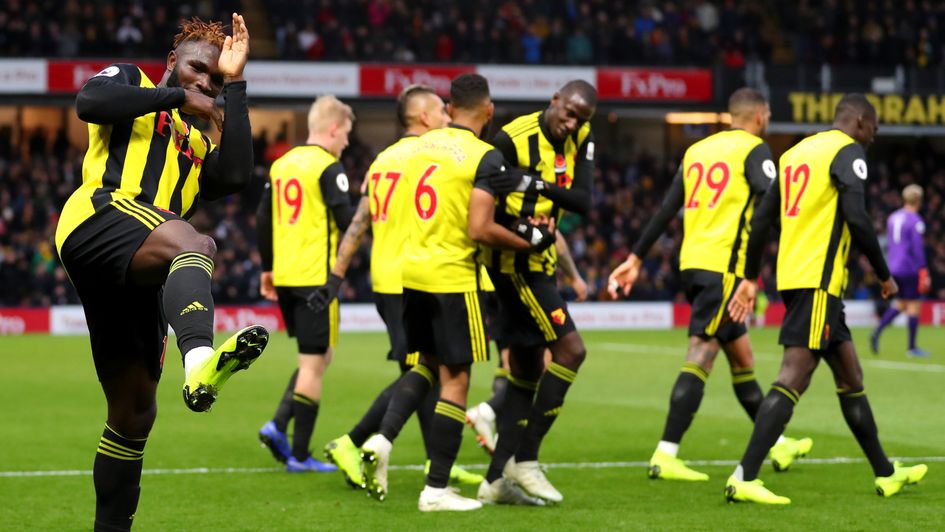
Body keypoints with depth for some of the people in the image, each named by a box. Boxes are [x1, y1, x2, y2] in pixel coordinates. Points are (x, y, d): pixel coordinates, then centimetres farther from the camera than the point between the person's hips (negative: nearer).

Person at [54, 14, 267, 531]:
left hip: (136, 275, 8)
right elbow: (89, 101, -6)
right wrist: (177, 97, 1)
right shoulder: (129, 81, 19)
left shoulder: (197, 144, 35)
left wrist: (235, 85, 17)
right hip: (98, 216, -8)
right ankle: (200, 360, -69)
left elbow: (235, 176, 12)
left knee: (134, 411, 9)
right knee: (192, 241, -39)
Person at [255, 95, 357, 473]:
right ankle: (299, 455, 1)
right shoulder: (328, 167, -10)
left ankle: (279, 425, 5)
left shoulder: (281, 164, 13)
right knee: (314, 362, -1)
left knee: (319, 356, 19)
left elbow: (263, 219, 16)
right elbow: (346, 220, -17)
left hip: (284, 276, 8)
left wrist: (267, 268, 23)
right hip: (315, 277, -8)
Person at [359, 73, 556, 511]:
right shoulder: (485, 158, -13)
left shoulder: (425, 144, 7)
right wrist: (530, 242, -5)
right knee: (456, 379, 2)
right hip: (452, 277, -7)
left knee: (428, 364, 24)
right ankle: (436, 489, 4)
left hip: (413, 269, 7)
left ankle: (382, 439, 5)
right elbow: (479, 230, -20)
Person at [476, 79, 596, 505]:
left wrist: (543, 187, -26)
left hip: (539, 262, 9)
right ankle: (525, 458, -8)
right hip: (514, 262, -9)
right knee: (570, 350, -14)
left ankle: (497, 477, 16)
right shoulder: (514, 140, -18)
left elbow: (584, 202, -9)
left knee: (527, 370, 11)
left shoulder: (580, 138, 2)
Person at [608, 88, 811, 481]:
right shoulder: (754, 149, -2)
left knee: (741, 356, 17)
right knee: (700, 357, -10)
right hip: (723, 267, -8)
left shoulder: (697, 150, 17)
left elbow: (666, 209, 17)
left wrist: (636, 258, 18)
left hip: (691, 263, 8)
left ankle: (778, 445, 28)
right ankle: (665, 456, -16)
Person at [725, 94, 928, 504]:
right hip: (819, 281, -9)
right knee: (793, 378, -13)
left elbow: (761, 219, 18)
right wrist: (884, 275, -7)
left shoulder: (796, 152, 19)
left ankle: (885, 474, 25)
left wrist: (750, 278, 23)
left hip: (791, 276, 9)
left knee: (850, 376, 17)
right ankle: (744, 478, -20)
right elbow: (857, 219, -18)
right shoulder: (848, 151, -6)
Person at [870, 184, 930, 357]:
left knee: (900, 304, 17)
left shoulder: (892, 218, 10)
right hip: (910, 270, -8)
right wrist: (924, 272, -15)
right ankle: (912, 347, 6)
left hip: (894, 267, 8)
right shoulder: (915, 221, -13)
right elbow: (918, 248, -17)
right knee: (914, 305, 2)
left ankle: (876, 333, 0)